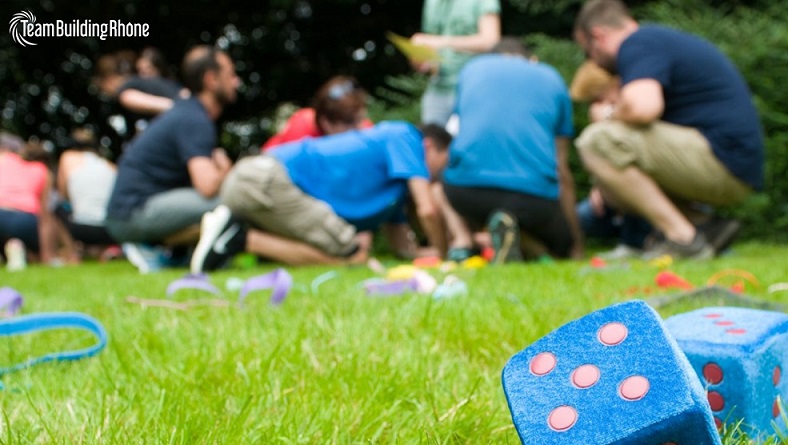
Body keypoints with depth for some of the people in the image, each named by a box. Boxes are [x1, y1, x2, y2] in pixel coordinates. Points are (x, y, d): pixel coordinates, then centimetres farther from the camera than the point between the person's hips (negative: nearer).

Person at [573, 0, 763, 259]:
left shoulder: (638, 44, -9)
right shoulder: (662, 38, 24)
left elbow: (643, 106, -30)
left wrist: (610, 114, -6)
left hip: (723, 159, -10)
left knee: (597, 142, -17)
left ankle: (683, 238, -15)